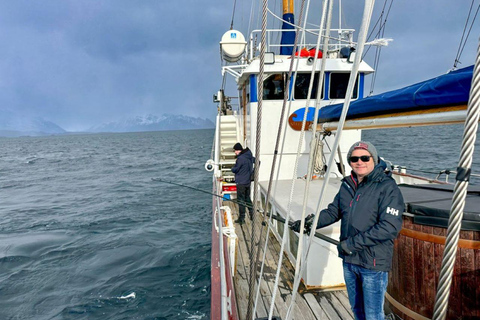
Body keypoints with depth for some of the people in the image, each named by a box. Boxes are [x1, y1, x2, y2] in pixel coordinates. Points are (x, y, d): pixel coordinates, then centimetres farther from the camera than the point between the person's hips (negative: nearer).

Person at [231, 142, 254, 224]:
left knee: (241, 200, 0)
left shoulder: (240, 158, -21)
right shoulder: (250, 156, 6)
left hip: (241, 182, -8)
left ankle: (241, 218, 6)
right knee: (247, 198, 19)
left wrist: (232, 168, 8)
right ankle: (252, 215, 26)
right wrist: (252, 172, 15)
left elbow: (235, 170, -15)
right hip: (248, 181, 8)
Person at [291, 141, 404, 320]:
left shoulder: (387, 187, -16)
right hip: (349, 260, 6)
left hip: (373, 263, -6)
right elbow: (333, 211, 9)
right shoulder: (347, 185, 4)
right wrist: (310, 222, -7)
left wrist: (353, 242, -24)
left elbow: (390, 227, -23)